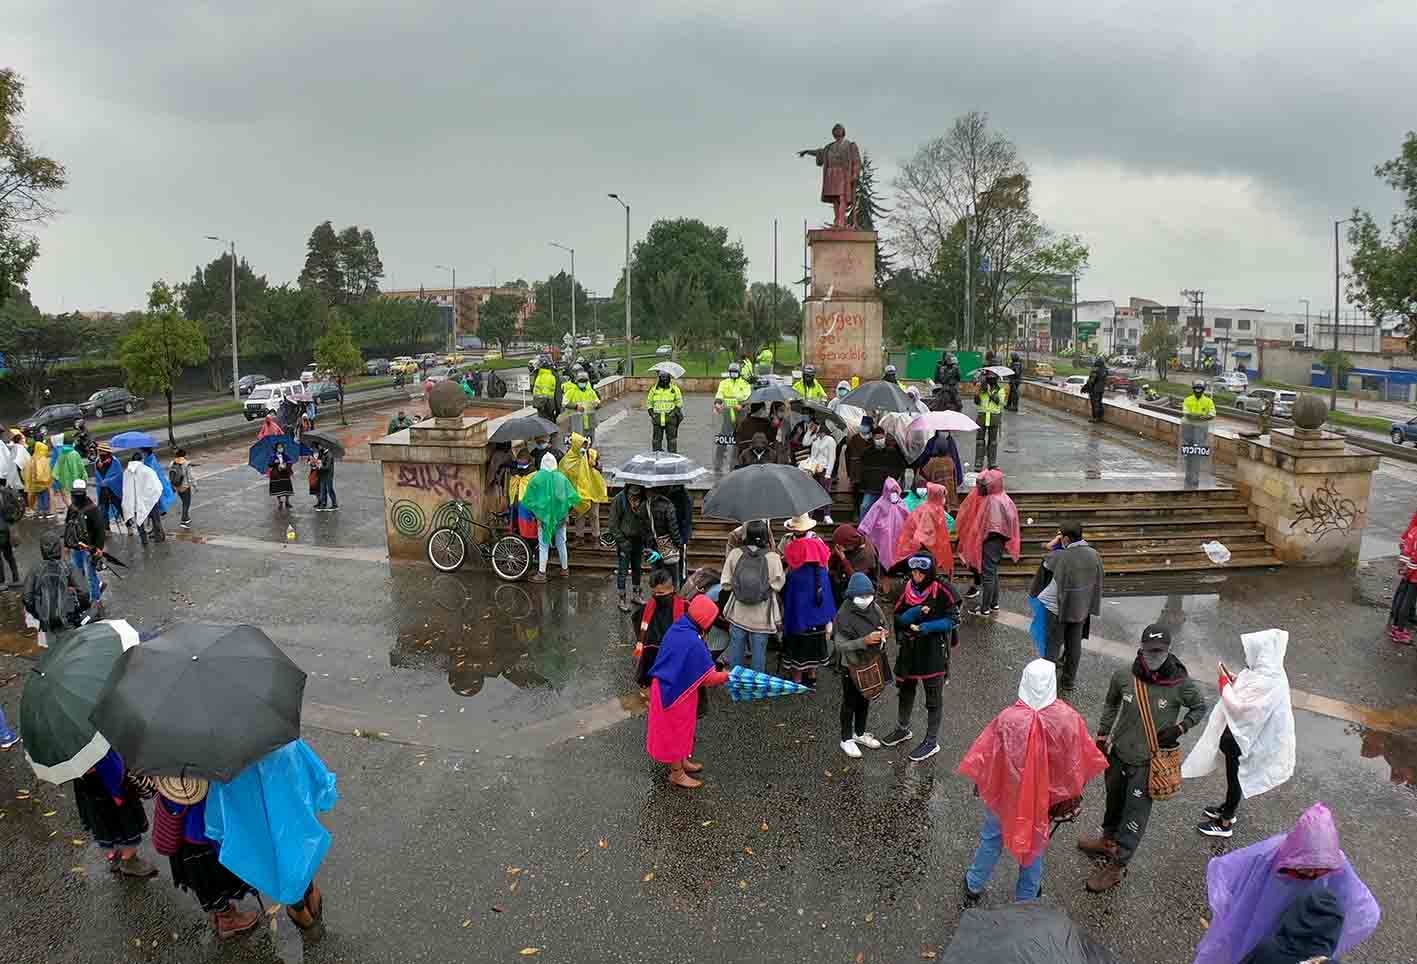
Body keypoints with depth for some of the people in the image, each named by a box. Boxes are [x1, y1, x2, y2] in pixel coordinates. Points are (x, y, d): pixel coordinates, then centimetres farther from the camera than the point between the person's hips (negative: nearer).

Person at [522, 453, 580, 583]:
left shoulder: (537, 478, -9)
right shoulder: (562, 477, -4)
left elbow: (528, 499, -5)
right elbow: (573, 496, -1)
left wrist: (534, 512, 7)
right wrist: (567, 511, 11)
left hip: (543, 516, -2)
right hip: (560, 516, 2)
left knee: (543, 544, 1)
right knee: (561, 543, 14)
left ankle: (541, 573, 1)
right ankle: (565, 569, 24)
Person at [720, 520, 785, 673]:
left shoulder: (734, 554, -12)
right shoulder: (773, 558, -17)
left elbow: (725, 584, -7)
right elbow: (777, 585, -11)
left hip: (738, 613, 2)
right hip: (761, 616, -2)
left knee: (736, 649, 18)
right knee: (759, 651, 14)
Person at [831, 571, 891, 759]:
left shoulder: (874, 608, -5)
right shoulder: (844, 615, -22)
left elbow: (887, 625, 11)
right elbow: (840, 644, -23)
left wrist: (885, 633, -12)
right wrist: (864, 641, -32)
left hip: (872, 662, 6)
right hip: (851, 665, -6)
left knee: (865, 699, 20)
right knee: (850, 702, 9)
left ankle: (860, 733, 39)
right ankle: (847, 739, 24)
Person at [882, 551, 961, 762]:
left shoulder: (942, 590, -16)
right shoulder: (908, 589, -2)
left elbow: (953, 619, -13)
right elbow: (898, 618, -2)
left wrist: (928, 627, -25)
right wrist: (914, 613, -21)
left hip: (934, 650, -5)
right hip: (909, 648, 6)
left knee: (933, 697, 7)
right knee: (905, 690, 21)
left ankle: (932, 742, 21)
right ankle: (902, 729, 43)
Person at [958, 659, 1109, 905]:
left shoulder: (1007, 719, -30)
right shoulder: (1069, 719, -25)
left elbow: (985, 758, -17)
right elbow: (1080, 762, -10)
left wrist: (980, 784, 4)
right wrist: (1073, 793, 9)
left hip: (1006, 792, -1)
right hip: (1045, 797, 1)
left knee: (991, 838, 24)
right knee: (1035, 843, 25)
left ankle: (974, 888, 42)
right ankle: (1027, 898, 43)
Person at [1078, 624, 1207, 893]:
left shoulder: (1181, 683, -18)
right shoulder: (1123, 676, -12)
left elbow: (1199, 708, 2)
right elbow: (1111, 705, 8)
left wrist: (1179, 729, -13)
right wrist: (1102, 737, 8)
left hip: (1149, 761, -3)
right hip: (1118, 752, 4)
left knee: (1135, 813, 4)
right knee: (1114, 800, 23)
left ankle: (1117, 865, 18)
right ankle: (1108, 841, 48)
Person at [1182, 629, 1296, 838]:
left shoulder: (1267, 682, -34)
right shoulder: (1266, 671, -4)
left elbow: (1239, 707, -29)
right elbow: (1245, 697, 8)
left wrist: (1224, 682, -21)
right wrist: (1233, 681, -7)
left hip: (1245, 738, -9)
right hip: (1239, 732, 9)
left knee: (1235, 778, 11)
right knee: (1233, 775, 27)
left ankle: (1225, 823, 29)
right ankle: (1228, 808, 47)